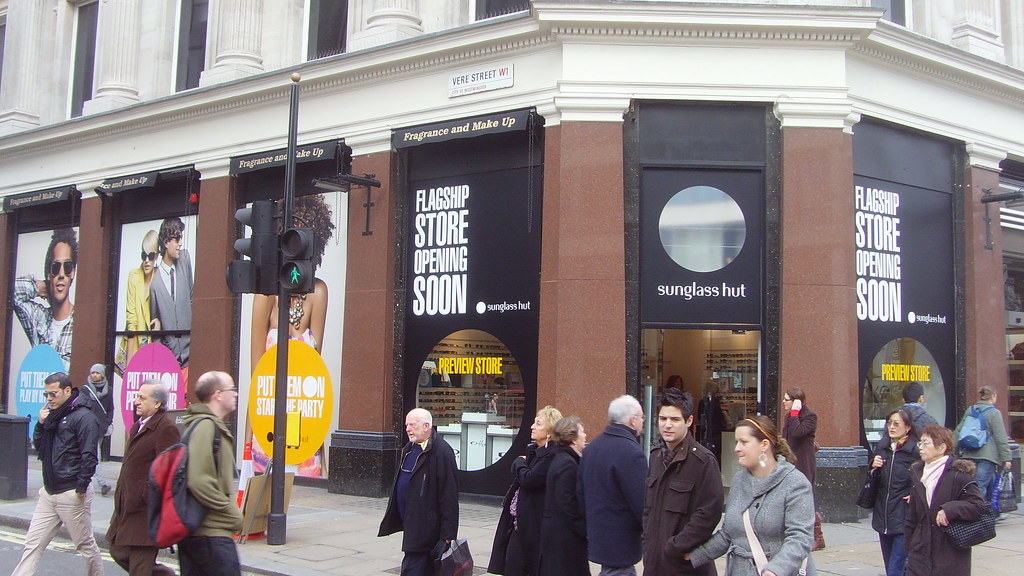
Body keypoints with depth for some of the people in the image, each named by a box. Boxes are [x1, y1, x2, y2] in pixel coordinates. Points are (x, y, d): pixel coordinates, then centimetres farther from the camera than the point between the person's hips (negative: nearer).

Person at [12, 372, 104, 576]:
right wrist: (41, 424, 3)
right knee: (33, 544, 5)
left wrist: (81, 488, -18)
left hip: (72, 494, -8)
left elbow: (88, 456, -17)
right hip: (49, 492, 8)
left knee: (86, 545, 4)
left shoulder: (83, 417, -13)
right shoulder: (53, 415, 14)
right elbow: (38, 448, 18)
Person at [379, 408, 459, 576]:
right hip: (409, 523, 9)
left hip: (426, 528, -8)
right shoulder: (408, 449, 13)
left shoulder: (441, 452, -15)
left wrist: (447, 535, -18)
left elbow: (449, 495, -17)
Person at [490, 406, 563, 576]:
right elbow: (517, 477, 16)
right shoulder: (533, 450, 12)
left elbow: (529, 480, -24)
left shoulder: (551, 455, -18)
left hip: (534, 522, -9)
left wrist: (520, 462, -8)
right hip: (517, 519, 9)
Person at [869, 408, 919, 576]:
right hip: (883, 516, 6)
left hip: (904, 518, -6)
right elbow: (872, 477, 20)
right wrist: (873, 466, 0)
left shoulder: (916, 449, -11)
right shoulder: (881, 446, 7)